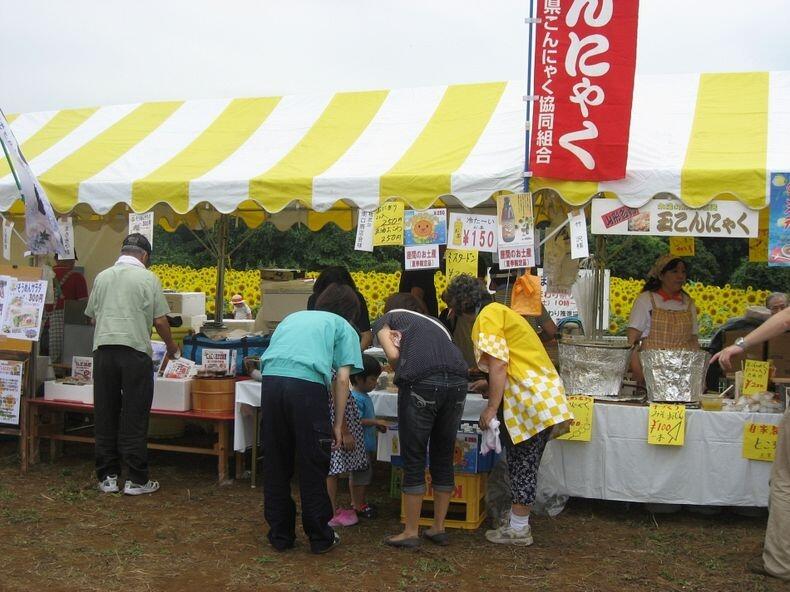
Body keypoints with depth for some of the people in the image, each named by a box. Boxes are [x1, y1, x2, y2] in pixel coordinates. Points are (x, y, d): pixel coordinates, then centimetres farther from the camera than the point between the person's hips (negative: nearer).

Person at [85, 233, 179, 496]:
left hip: (103, 349, 4)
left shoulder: (102, 277, 11)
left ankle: (107, 477, 15)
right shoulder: (148, 278, -1)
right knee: (134, 417, 1)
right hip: (135, 350, -4)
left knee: (106, 415, 10)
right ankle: (136, 479, 5)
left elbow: (92, 316, 17)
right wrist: (171, 346, 15)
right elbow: (159, 320, -2)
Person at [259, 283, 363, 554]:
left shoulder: (293, 317, 33)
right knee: (313, 466, 9)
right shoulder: (344, 327, 19)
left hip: (270, 380, 4)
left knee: (275, 464, 15)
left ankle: (280, 534, 24)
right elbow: (342, 379, 7)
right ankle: (320, 537, 19)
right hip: (307, 385, -4)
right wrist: (338, 423, 11)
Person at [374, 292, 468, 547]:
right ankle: (438, 528, 23)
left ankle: (411, 532, 13)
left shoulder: (385, 320, 21)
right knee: (443, 459, 15)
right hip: (457, 382, 5)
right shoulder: (435, 323, 34)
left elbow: (393, 354, 3)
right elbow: (449, 352, 21)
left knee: (414, 461, 5)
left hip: (421, 382, -5)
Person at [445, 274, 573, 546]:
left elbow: (498, 364, -16)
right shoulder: (499, 311, 21)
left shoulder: (487, 315, -7)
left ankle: (518, 530, 6)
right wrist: (488, 384, 38)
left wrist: (492, 407, -16)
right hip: (543, 396, 9)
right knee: (524, 465, 14)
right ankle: (519, 524, 21)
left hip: (530, 398, -9)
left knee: (522, 465, -2)